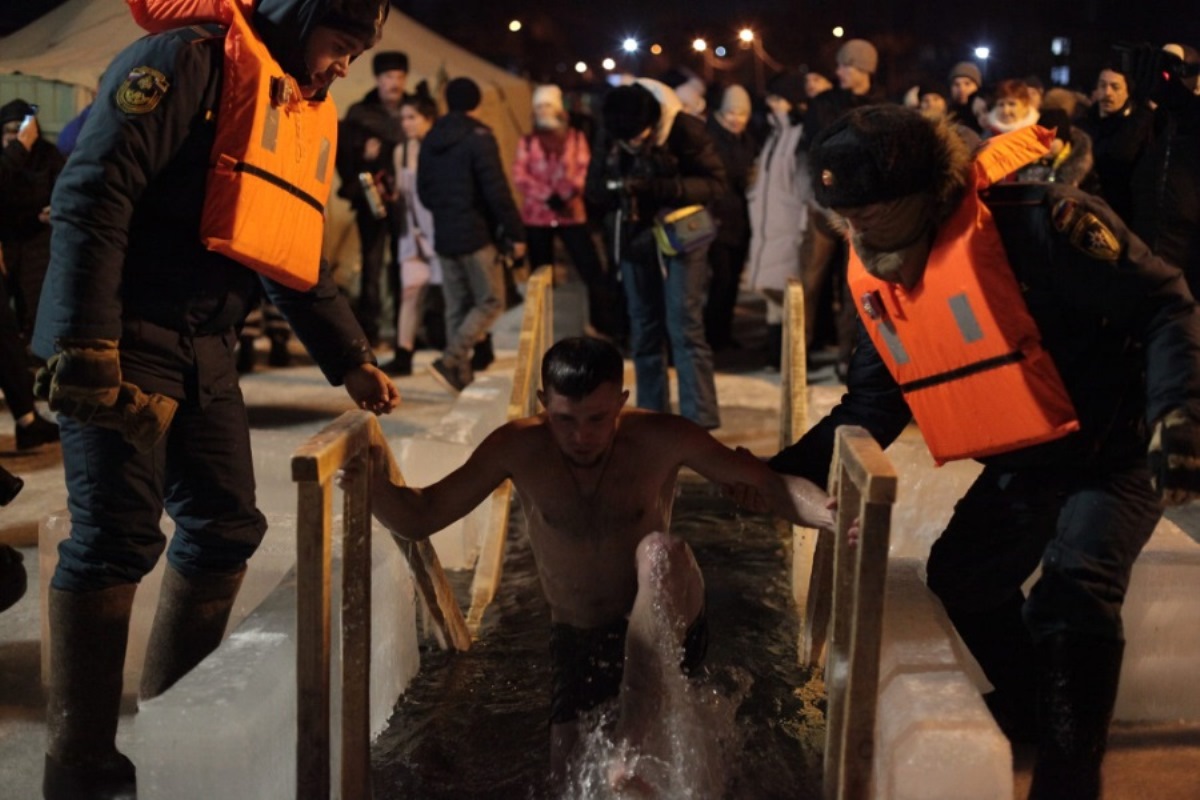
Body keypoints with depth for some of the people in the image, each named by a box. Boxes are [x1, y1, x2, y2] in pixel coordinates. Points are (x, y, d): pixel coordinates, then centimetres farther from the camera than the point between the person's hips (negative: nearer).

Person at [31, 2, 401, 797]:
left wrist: (352, 360, 16)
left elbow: (302, 258, 23)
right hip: (126, 339, -8)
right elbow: (93, 194, -18)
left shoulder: (308, 112, 16)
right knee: (117, 539, -10)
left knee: (227, 528, 8)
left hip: (206, 349, 9)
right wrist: (86, 344, -24)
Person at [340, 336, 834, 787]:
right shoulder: (518, 448, -13)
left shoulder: (659, 440, -17)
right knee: (568, 773, -10)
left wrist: (831, 513, -37)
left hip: (665, 630, -2)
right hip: (577, 638, 2)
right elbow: (419, 519, -10)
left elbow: (767, 485, -17)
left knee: (660, 549, -32)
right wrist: (375, 485, -32)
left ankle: (632, 741, -31)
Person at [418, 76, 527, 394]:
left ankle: (461, 374, 11)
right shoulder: (478, 137, -11)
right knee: (490, 302, 0)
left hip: (444, 235, 7)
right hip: (476, 235, -7)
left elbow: (423, 191, 16)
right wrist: (515, 233, -12)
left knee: (457, 307, 12)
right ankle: (450, 361, -14)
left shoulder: (431, 140, 10)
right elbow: (497, 191, -17)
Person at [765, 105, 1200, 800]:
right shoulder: (876, 277, -4)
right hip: (1025, 460, 8)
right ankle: (1033, 700, 41)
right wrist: (789, 471, -5)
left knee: (1076, 585, -26)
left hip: (1116, 443, -8)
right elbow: (873, 404, 5)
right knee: (961, 576, 16)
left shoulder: (1030, 224, -27)